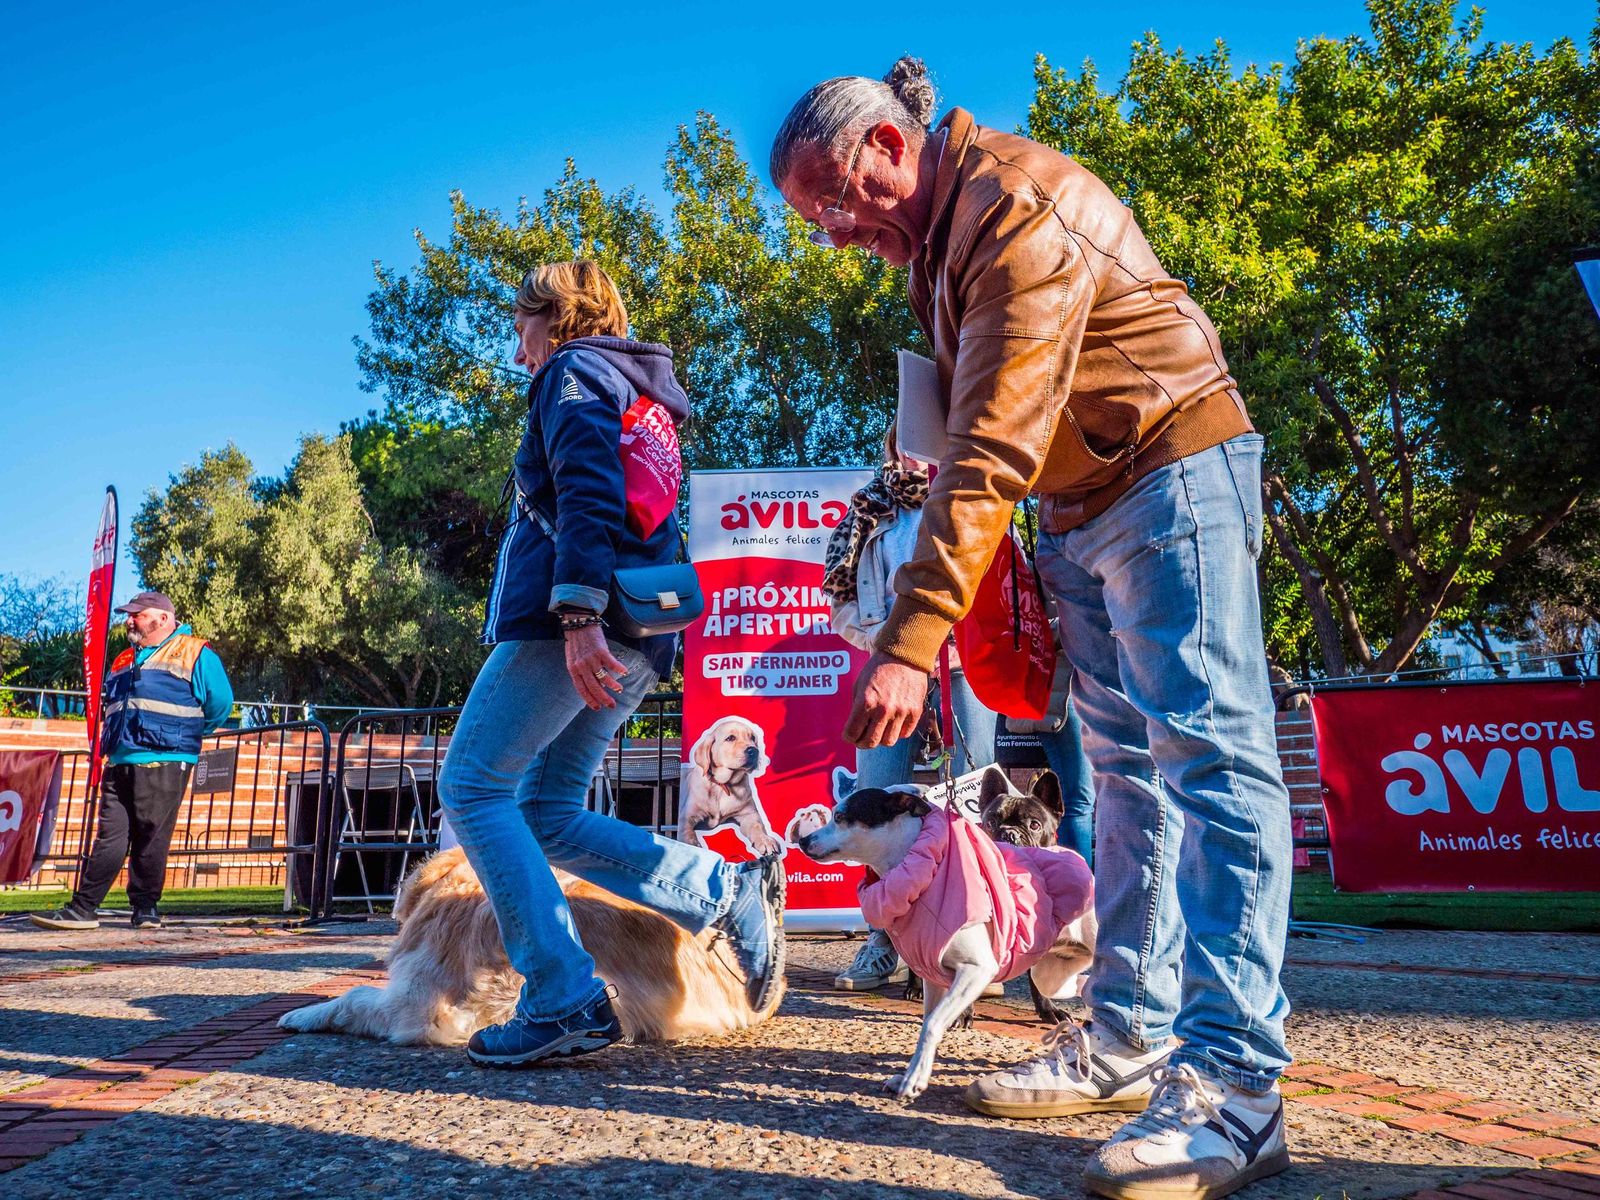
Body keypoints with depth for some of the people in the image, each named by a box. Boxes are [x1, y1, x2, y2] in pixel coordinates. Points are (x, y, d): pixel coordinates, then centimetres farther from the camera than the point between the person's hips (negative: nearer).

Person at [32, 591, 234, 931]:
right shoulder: (124, 661, 23)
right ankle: (82, 908, 4)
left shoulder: (195, 653, -1)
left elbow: (220, 703, -4)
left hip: (164, 765, -6)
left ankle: (146, 907, 9)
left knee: (151, 840, -2)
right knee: (109, 837, 3)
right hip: (120, 764, 6)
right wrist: (107, 744, 22)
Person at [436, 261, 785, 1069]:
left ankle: (563, 1001, -13)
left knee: (473, 786, -6)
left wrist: (578, 612, -26)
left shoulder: (576, 372, 4)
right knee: (546, 811, 9)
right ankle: (729, 889, -1)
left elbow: (586, 490, -15)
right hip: (636, 637, 10)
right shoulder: (637, 396, 32)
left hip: (574, 617, -9)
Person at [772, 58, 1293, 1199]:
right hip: (1076, 507, 9)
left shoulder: (1016, 202, -20)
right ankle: (1128, 1038, 13)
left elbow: (996, 445, -29)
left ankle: (1234, 1083, -12)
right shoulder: (935, 231, 12)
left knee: (1206, 749, -14)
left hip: (1170, 471, -9)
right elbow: (964, 427, 14)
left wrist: (909, 641, -33)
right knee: (1127, 765, 7)